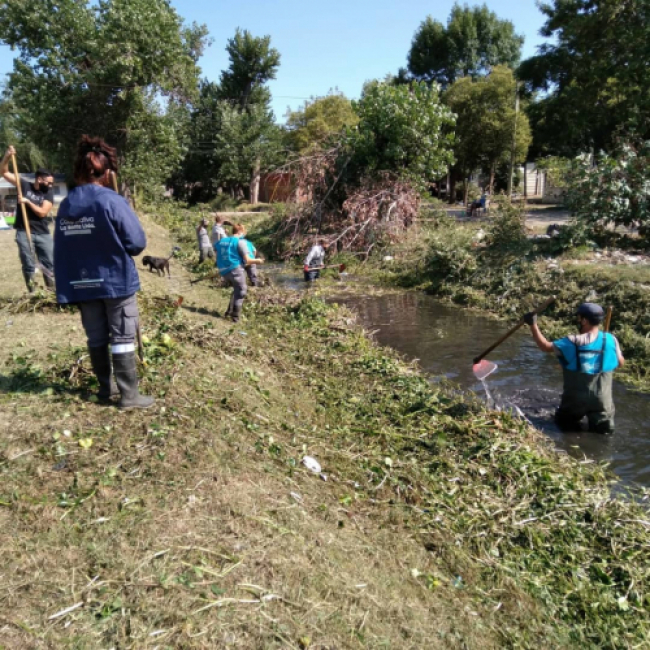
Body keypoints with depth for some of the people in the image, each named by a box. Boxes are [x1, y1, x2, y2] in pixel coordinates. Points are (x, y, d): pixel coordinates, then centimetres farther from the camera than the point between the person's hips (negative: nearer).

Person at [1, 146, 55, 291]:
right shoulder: (24, 185, 1)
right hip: (23, 232, -1)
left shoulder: (49, 192, 0)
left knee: (49, 263, 4)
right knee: (28, 265, 3)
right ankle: (32, 292, 9)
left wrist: (28, 202, -13)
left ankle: (52, 289, 14)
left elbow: (42, 212, -10)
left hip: (43, 233, 1)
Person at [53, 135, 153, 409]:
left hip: (82, 284, 5)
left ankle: (105, 387, 27)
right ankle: (129, 395, 4)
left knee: (96, 338, 15)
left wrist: (65, 288, 11)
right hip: (116, 281, -5)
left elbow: (59, 251, 6)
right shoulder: (112, 201, -15)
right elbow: (138, 243, -14)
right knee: (122, 338, 1)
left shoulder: (65, 205, 4)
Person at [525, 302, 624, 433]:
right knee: (605, 430, 14)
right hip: (601, 400, 1)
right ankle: (599, 422, -6)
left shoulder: (572, 342, -14)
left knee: (563, 421, 21)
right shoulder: (611, 340, -7)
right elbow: (620, 362, 6)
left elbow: (545, 346, -5)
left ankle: (571, 426, 1)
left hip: (575, 399, -1)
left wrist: (532, 324, 0)